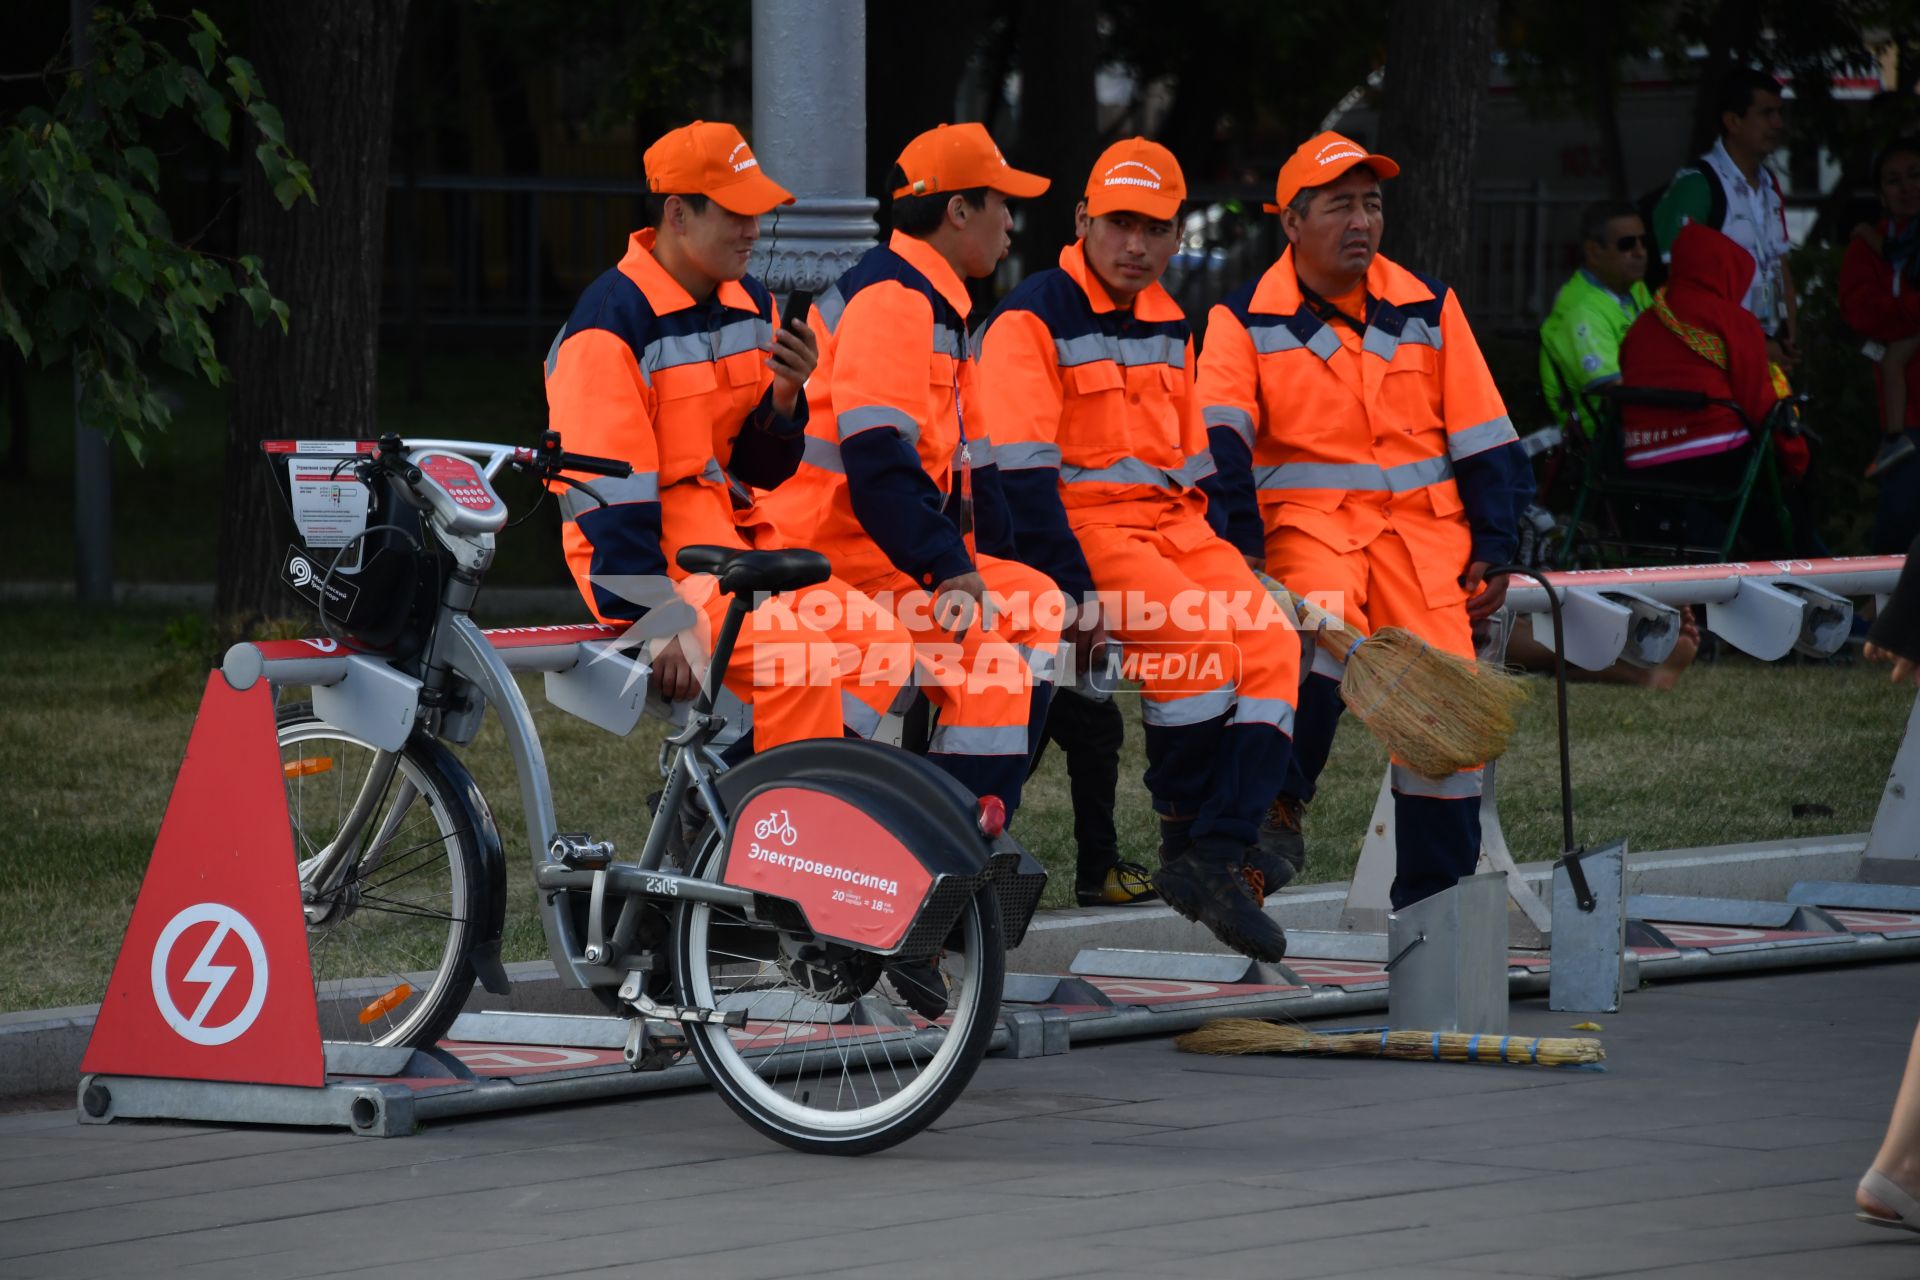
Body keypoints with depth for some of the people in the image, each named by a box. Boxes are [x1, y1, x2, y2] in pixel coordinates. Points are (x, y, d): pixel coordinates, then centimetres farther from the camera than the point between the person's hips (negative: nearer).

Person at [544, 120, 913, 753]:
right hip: (655, 556, -8)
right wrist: (659, 624, -22)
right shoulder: (611, 324, -13)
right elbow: (608, 494, -17)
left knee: (881, 642, -12)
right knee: (797, 657, -29)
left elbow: (761, 467, 14)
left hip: (736, 545, 8)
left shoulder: (751, 306, 11)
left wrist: (784, 397, -8)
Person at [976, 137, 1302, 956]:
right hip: (1080, 527, -7)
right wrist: (1074, 586, -22)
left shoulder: (1169, 326, 18)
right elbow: (1022, 473, -14)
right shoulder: (1033, 320, -6)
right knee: (1195, 634, -30)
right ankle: (1187, 838, -15)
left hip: (1169, 524, 7)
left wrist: (1224, 558, 11)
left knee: (1271, 642, -16)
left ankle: (1220, 852, -21)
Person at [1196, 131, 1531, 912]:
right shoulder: (1246, 321, 5)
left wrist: (1494, 548, 5)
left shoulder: (1428, 309, 13)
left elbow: (1484, 438, 13)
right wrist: (1240, 545, -21)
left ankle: (1435, 894, -2)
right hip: (1307, 517, -3)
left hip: (1424, 519, 3)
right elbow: (1218, 438, -7)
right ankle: (1277, 803, -14)